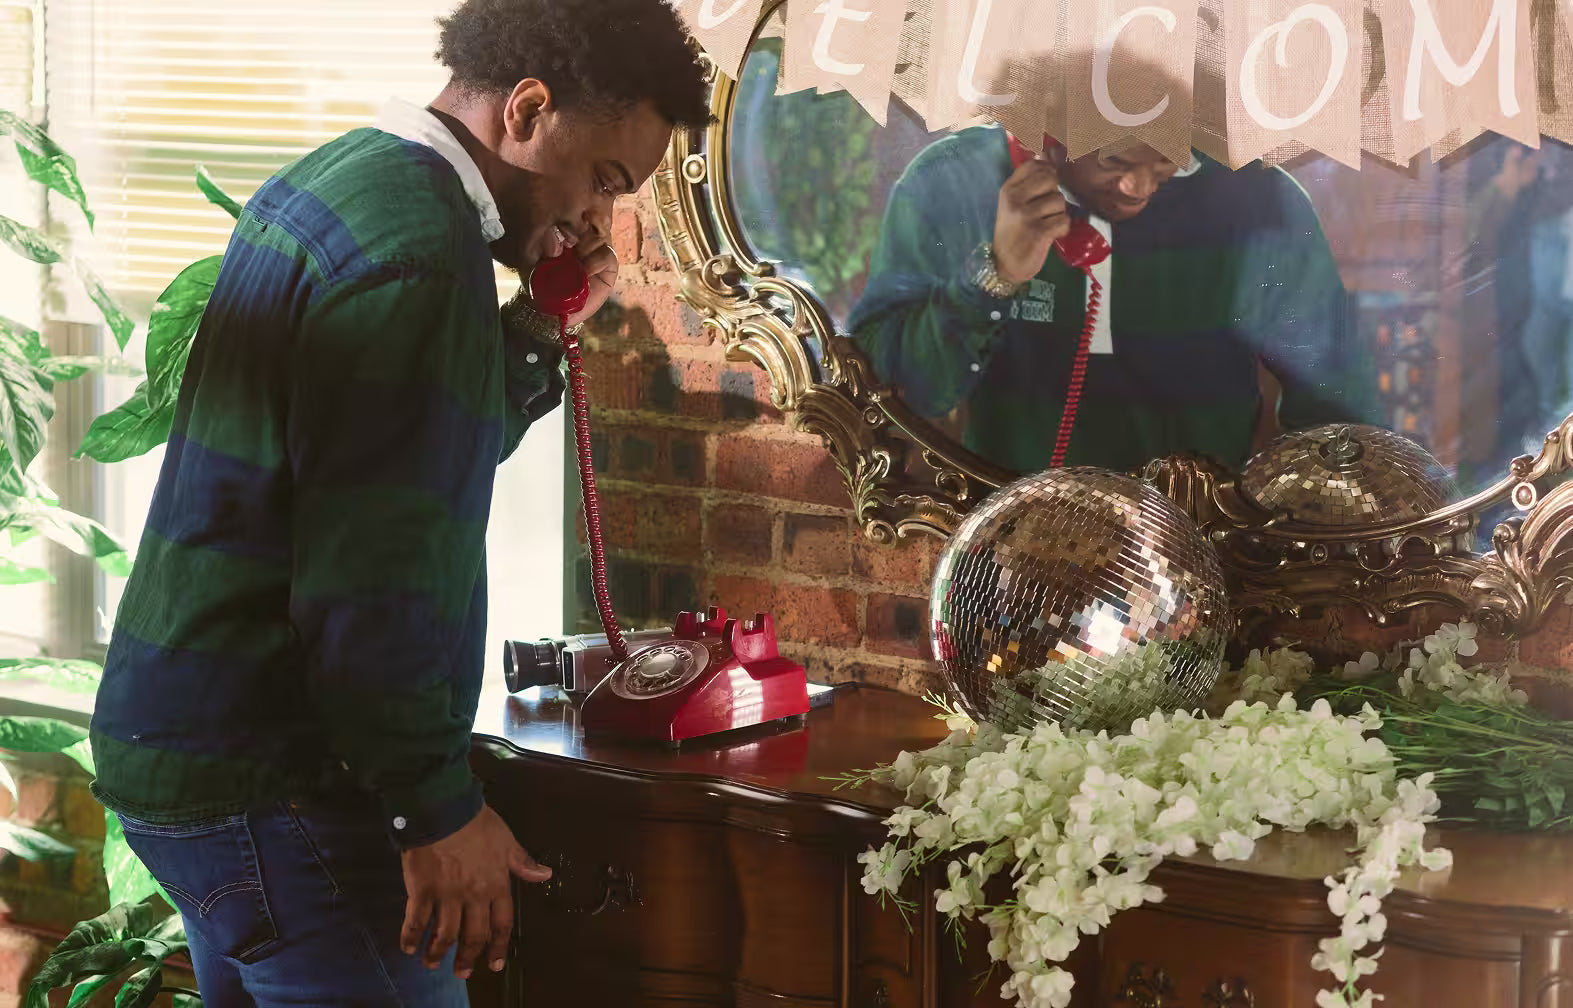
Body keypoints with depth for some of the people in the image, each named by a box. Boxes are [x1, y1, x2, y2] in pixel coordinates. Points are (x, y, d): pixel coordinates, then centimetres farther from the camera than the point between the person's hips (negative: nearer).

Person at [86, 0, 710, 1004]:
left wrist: (539, 335, 7)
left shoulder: (332, 180, 13)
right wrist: (442, 807, -18)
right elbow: (374, 573, -24)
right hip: (274, 784, -11)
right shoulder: (419, 255, -19)